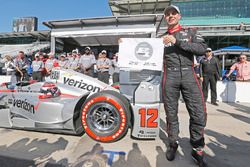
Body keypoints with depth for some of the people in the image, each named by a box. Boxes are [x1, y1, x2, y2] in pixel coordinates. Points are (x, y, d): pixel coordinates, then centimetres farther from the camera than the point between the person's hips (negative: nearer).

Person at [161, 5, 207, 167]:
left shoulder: (190, 32, 13)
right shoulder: (162, 37, 18)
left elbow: (202, 48, -3)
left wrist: (177, 42, -12)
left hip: (188, 75, 0)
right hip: (170, 76, 1)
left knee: (199, 114, -4)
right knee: (171, 114, 5)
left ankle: (197, 149, 16)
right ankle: (173, 144, 24)